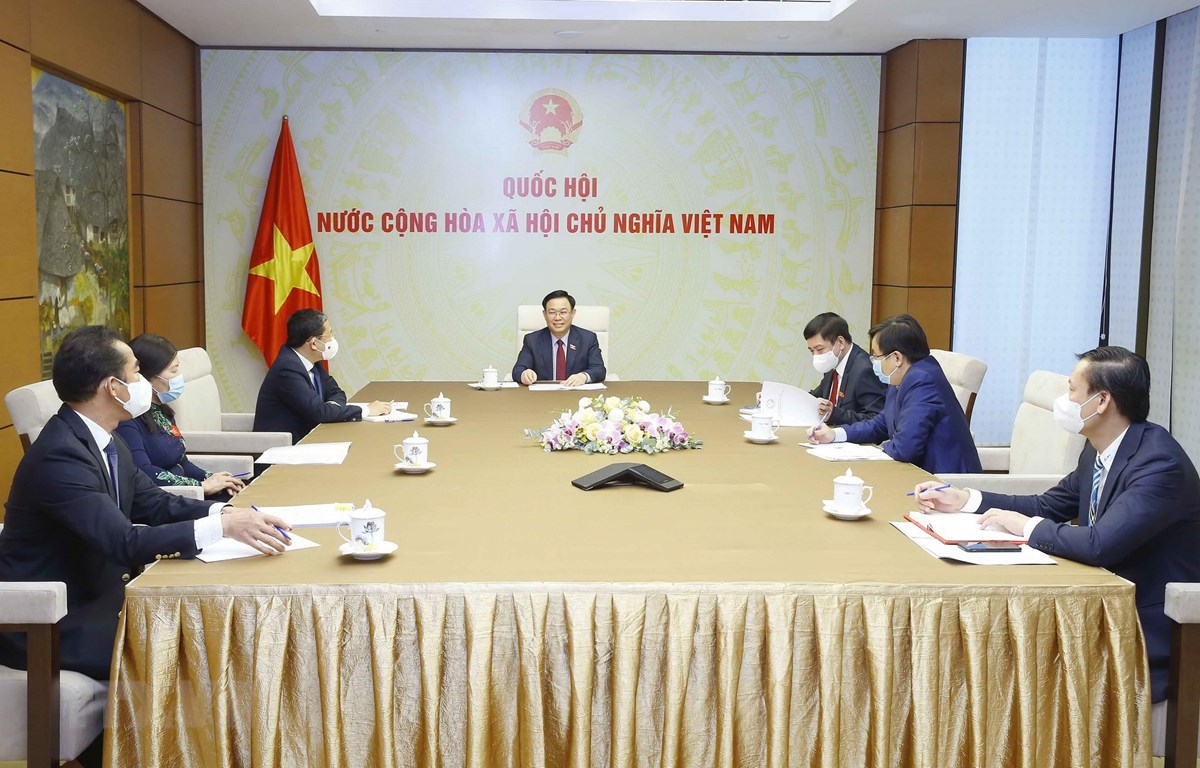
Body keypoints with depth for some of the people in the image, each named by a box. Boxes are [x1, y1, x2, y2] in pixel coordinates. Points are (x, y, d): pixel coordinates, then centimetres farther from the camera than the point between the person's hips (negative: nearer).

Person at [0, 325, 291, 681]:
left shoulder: (106, 441, 4)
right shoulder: (60, 456, -25)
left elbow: (154, 503, 8)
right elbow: (127, 542, -31)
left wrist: (224, 512, -10)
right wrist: (223, 526, -33)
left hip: (96, 592, 9)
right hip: (46, 626, -9)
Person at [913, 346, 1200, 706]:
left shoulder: (1160, 463, -24)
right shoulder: (1099, 451, 4)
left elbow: (1100, 544, -35)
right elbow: (1048, 505, 14)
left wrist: (1028, 526, -19)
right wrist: (964, 499, 7)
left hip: (1150, 632, -8)